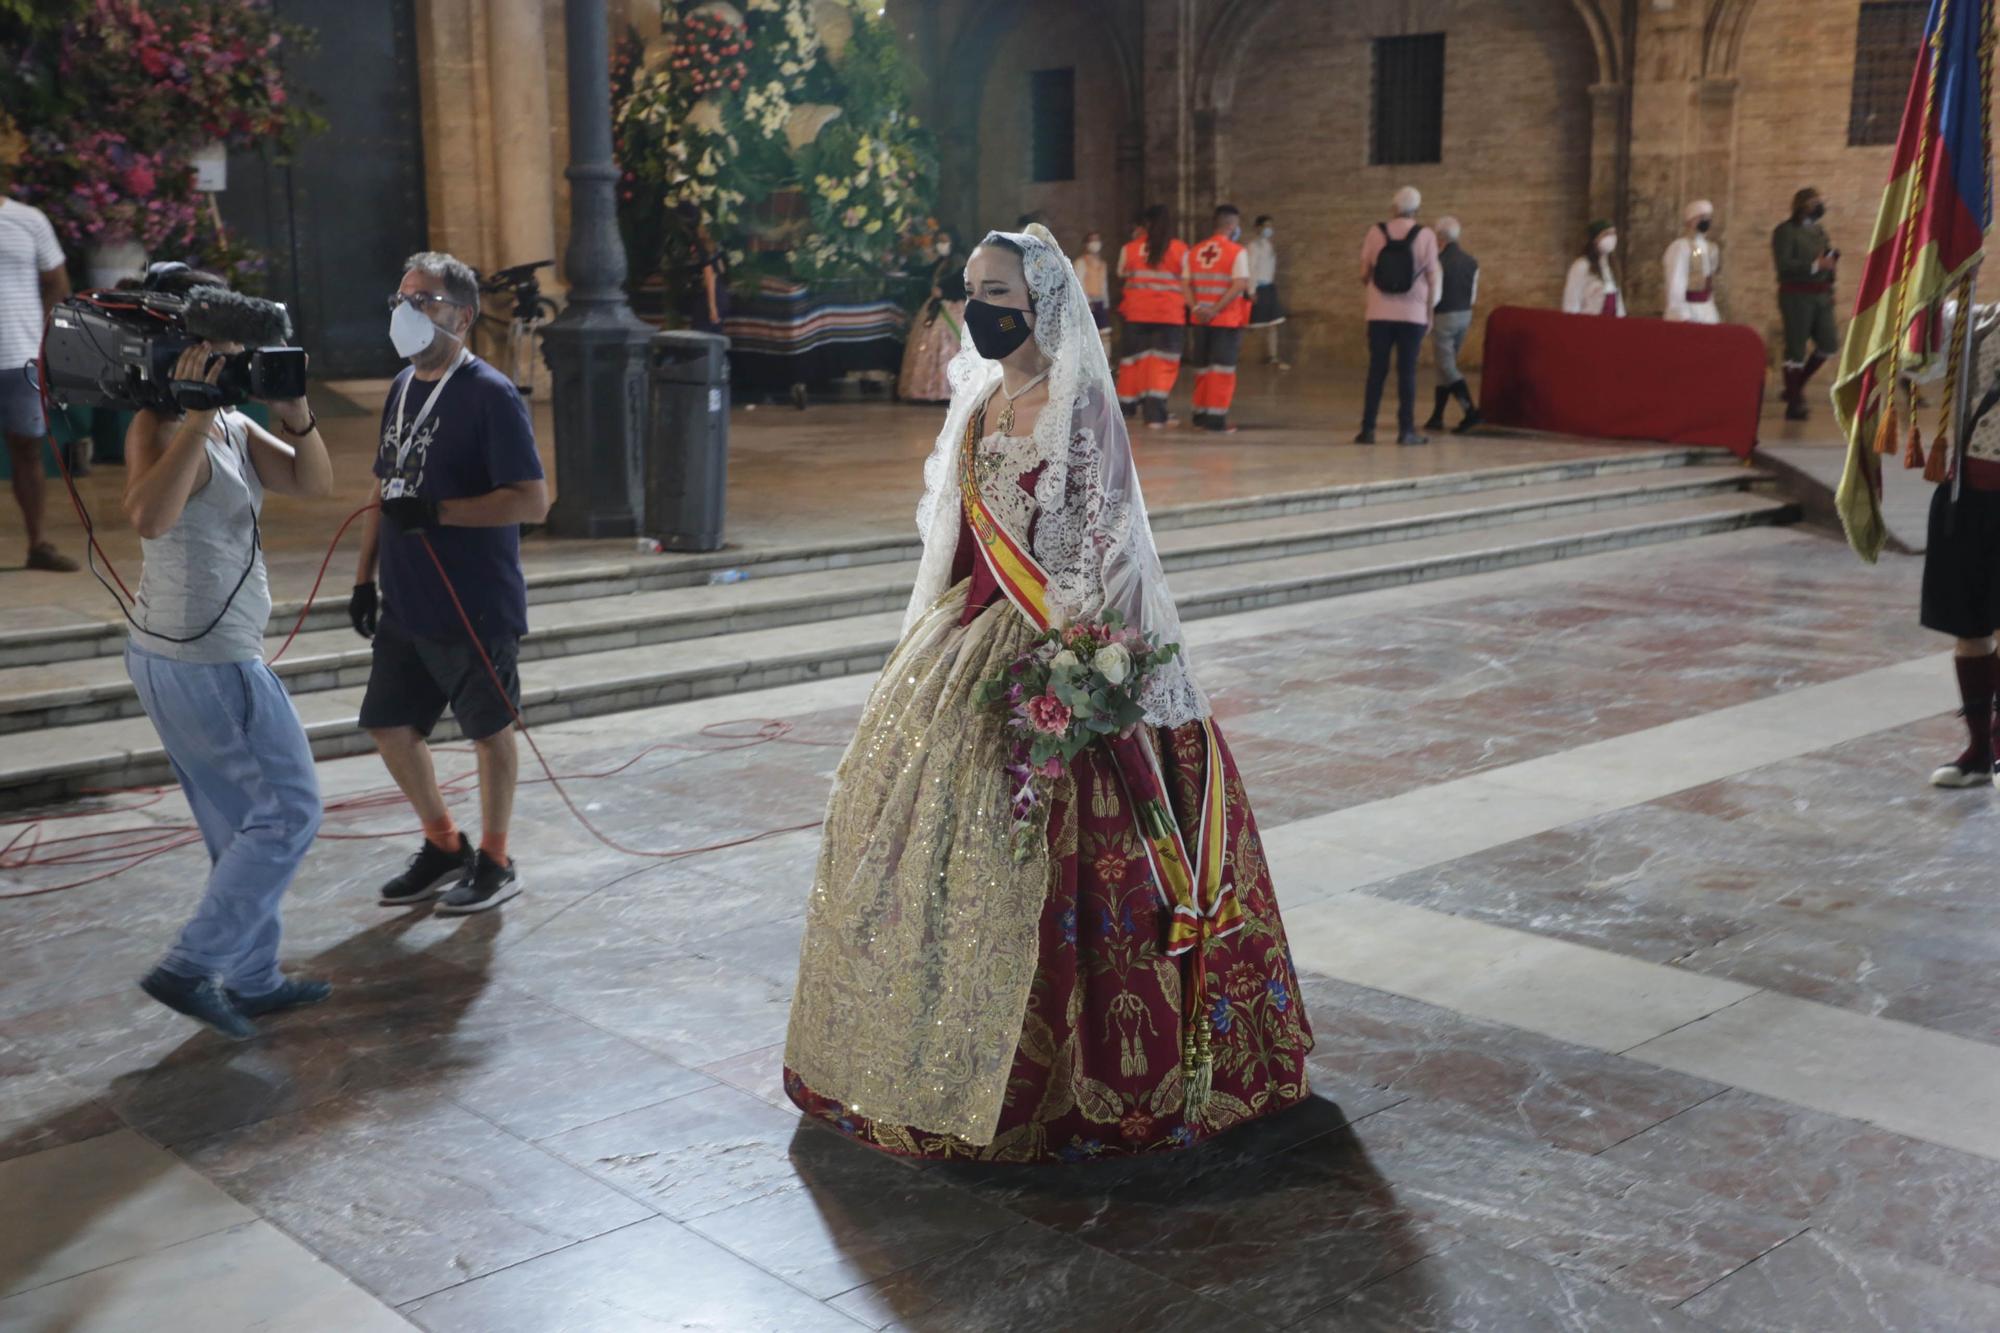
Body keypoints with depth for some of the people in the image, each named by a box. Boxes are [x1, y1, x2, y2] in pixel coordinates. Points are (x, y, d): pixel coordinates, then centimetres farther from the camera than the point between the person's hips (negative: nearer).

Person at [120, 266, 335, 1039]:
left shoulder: (232, 426, 8)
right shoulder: (160, 428, -18)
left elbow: (314, 483, 6)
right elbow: (149, 516, -37)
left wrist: (297, 414, -11)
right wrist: (196, 417, -34)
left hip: (168, 657, 9)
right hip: (209, 663, -9)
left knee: (239, 827, 17)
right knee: (288, 812, 0)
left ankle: (251, 981, 27)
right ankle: (189, 968, 3)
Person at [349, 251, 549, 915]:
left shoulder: (490, 395, -14)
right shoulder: (403, 388, 10)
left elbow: (532, 500, -20)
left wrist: (436, 513, -25)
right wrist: (365, 578, 14)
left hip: (476, 609, -8)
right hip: (406, 605, 8)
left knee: (489, 731, 6)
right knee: (389, 725, 13)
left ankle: (495, 862, 22)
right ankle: (443, 844, 31)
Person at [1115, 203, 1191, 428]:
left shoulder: (1129, 249, 0)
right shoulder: (1180, 250, -2)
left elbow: (1122, 277, 13)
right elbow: (1184, 285, -2)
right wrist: (1194, 307, 12)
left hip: (1136, 313, 2)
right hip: (1170, 315, -2)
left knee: (1134, 359, 13)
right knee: (1163, 363, -1)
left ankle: (1127, 405, 24)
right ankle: (1155, 413, -10)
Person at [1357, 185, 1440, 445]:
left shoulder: (1376, 232, -1)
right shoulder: (1425, 235, -3)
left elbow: (1364, 273, 5)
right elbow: (1433, 278, -2)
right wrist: (1430, 314, 7)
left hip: (1380, 313, 1)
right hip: (1413, 314, -1)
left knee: (1376, 370, 6)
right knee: (1407, 372, 3)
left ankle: (1368, 428, 4)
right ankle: (1406, 430, 1)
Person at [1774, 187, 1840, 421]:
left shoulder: (1818, 230, 16)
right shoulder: (1786, 231, -6)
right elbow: (1783, 264, -18)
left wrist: (1832, 258, 6)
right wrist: (1816, 265, -22)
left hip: (1821, 296, 7)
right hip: (1797, 295, -7)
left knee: (1829, 345, 3)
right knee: (1796, 348, -3)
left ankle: (1796, 386, 22)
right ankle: (1793, 405, 5)